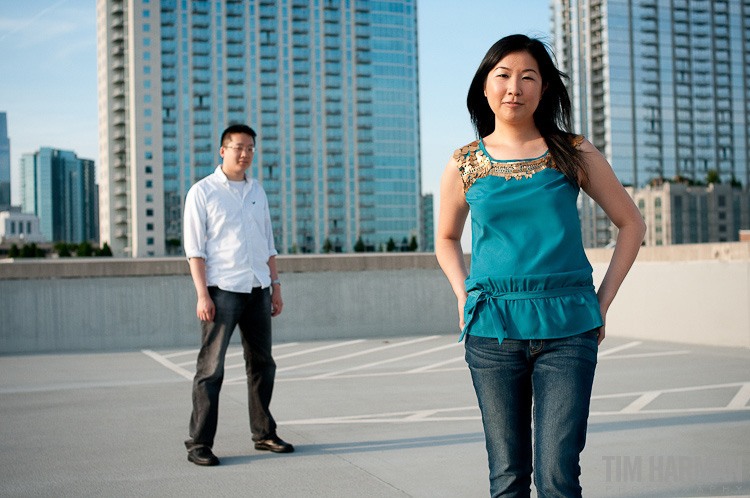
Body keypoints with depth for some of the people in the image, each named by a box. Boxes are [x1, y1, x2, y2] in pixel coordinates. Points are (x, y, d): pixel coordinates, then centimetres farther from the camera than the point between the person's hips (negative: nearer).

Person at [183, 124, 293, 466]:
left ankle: (264, 434, 23)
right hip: (222, 290, -6)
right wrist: (202, 295, -14)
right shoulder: (202, 192, -2)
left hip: (258, 289, 6)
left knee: (262, 364, 11)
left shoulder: (257, 191, 15)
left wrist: (275, 287, 13)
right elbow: (194, 248, -6)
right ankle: (199, 443, 1)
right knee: (211, 368, -6)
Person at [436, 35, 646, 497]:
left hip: (568, 326, -1)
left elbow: (632, 224, 12)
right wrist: (465, 298, 7)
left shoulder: (574, 154, 4)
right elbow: (447, 239, 22)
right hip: (492, 330, 1)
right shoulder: (464, 165, 6)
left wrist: (602, 302, 4)